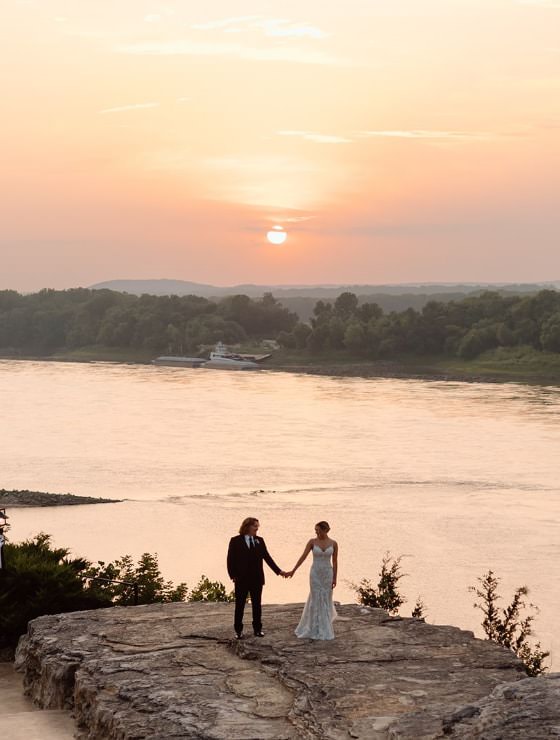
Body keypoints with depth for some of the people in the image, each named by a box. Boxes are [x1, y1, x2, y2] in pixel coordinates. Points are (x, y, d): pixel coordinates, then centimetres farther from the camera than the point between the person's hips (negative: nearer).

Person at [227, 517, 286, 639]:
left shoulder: (260, 541, 7)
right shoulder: (235, 541, -4)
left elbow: (267, 557, 7)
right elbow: (231, 559, -4)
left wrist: (278, 571, 0)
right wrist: (233, 575, -11)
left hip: (257, 579, 3)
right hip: (241, 579, -3)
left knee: (257, 605, 9)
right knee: (240, 605, 4)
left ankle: (257, 629, 17)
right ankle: (238, 630, 12)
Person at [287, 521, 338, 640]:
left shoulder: (333, 543, -2)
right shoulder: (312, 542, -4)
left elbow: (335, 562, 2)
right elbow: (303, 557, -6)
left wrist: (334, 579, -2)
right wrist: (293, 571, -12)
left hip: (327, 574, 1)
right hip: (315, 573, -1)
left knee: (326, 600, 5)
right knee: (316, 600, -2)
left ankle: (325, 630, 27)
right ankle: (316, 630, 7)